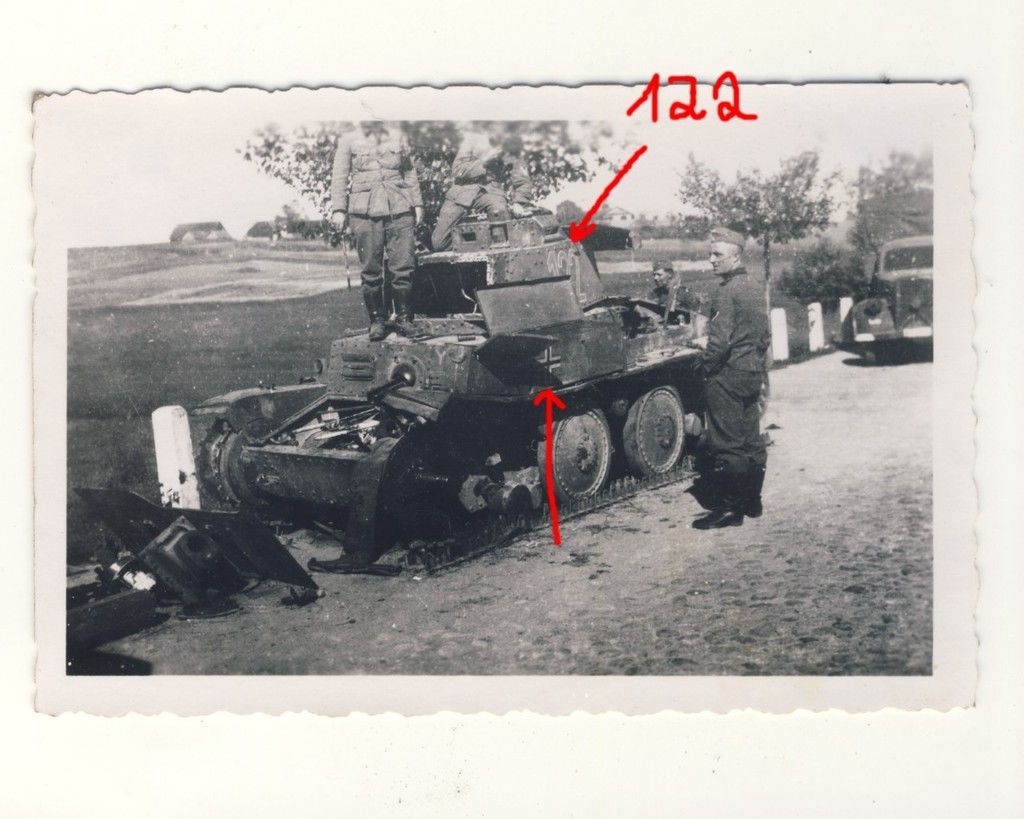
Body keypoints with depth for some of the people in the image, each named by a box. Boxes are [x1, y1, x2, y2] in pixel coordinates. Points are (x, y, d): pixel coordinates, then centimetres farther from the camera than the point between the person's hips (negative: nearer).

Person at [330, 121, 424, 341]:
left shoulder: (398, 138, 16)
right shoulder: (348, 141, 10)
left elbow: (410, 173, 19)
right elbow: (339, 178, 7)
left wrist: (417, 204, 12)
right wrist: (338, 209, -2)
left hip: (399, 210, 1)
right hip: (365, 214, -1)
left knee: (404, 267, -5)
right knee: (371, 271, -2)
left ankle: (403, 318, 6)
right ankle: (377, 320, 8)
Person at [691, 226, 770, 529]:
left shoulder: (726, 291, -17)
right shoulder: (755, 287, 11)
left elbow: (719, 340, -21)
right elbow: (764, 333, 16)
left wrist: (706, 367, -9)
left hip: (728, 375, -9)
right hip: (753, 373, 9)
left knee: (727, 444, -3)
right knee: (751, 440, 14)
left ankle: (730, 509, 0)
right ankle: (752, 501, 22)